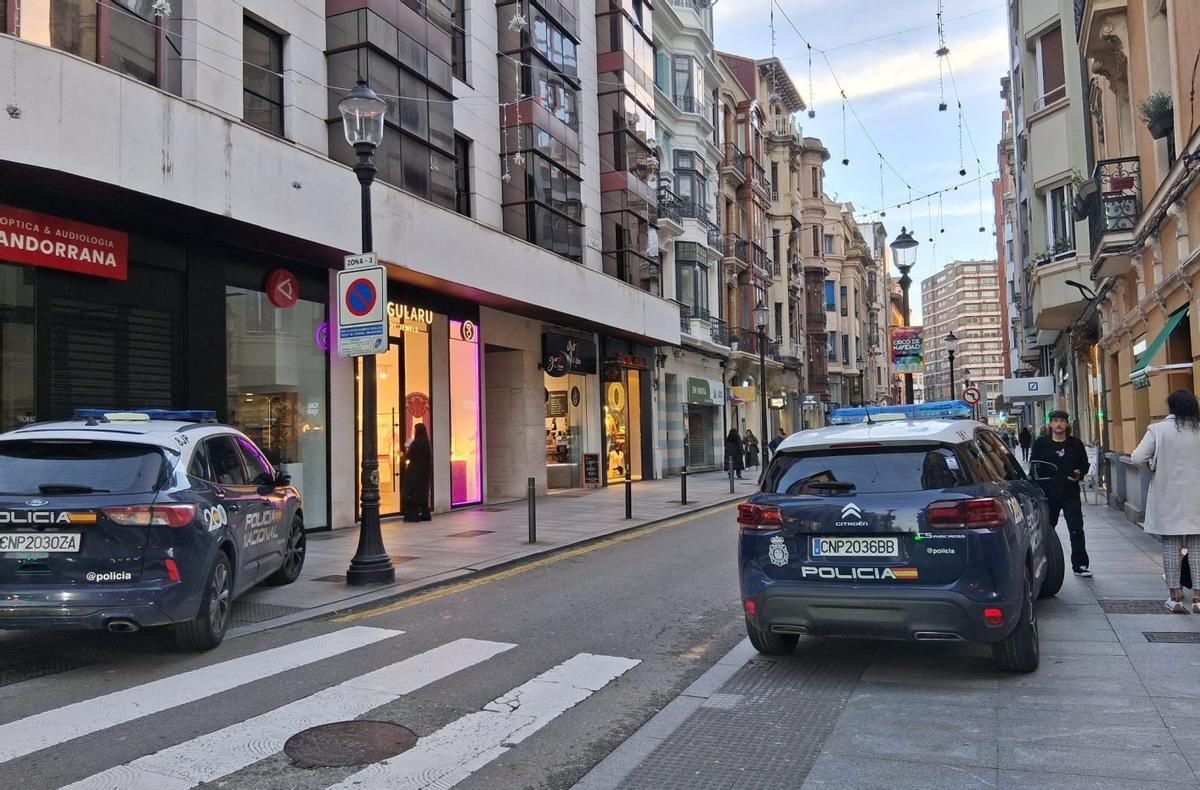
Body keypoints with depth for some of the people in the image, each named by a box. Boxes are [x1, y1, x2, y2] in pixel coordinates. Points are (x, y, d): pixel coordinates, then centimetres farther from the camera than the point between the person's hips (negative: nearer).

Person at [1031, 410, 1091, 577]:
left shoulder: (1076, 444, 5)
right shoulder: (1041, 443, 2)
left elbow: (1085, 464, 13)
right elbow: (1034, 466, 2)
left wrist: (1079, 474, -8)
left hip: (1070, 493, 0)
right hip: (1048, 493, 0)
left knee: (1076, 529, -3)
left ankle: (1079, 565, 5)